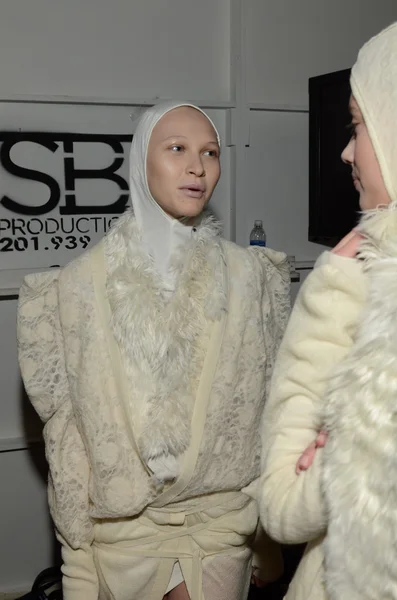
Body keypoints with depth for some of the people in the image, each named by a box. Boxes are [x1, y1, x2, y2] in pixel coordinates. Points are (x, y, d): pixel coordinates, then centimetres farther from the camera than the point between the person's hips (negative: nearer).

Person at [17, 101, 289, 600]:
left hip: (220, 521, 1)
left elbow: (268, 405, 1)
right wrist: (77, 556, 2)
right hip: (121, 523, 0)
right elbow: (65, 423, -1)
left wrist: (270, 537, 5)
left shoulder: (247, 275, -5)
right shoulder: (85, 280, -7)